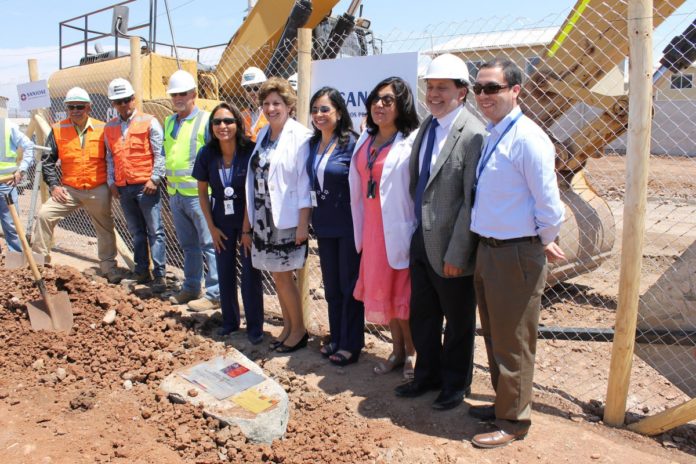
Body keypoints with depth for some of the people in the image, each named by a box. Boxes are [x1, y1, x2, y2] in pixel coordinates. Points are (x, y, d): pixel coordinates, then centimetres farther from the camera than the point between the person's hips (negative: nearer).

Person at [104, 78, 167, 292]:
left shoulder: (149, 122, -1)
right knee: (136, 232, 12)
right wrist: (111, 182, 8)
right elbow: (110, 158, 17)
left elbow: (159, 153, -5)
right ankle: (142, 271, 20)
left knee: (155, 231, -5)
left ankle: (159, 274, -4)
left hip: (145, 185, -5)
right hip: (123, 187, 5)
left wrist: (154, 179, -12)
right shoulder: (109, 128, 14)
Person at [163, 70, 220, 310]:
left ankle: (214, 294, 1)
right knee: (188, 245, 16)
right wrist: (168, 180, 17)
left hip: (198, 194, -7)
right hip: (175, 194, 8)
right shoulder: (169, 122, 16)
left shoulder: (205, 120, -6)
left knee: (209, 245, -4)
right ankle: (191, 288, 26)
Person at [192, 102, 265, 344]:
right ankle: (230, 321, 30)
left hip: (248, 219, -3)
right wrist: (211, 227, 1)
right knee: (225, 273, 12)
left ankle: (255, 326, 15)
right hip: (222, 221, 3)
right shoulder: (207, 154, -8)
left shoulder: (250, 151, -17)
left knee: (250, 273, 0)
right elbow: (202, 193, 3)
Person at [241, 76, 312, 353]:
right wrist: (247, 224, 11)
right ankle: (287, 327, 27)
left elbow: (305, 183, -14)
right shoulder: (263, 135, 11)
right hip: (263, 218, 7)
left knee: (282, 275, -1)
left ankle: (299, 330, 18)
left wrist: (303, 223, -17)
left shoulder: (299, 136, -11)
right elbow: (254, 180, 11)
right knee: (277, 275, 13)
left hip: (286, 219, -7)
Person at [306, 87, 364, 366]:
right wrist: (311, 218, 11)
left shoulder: (351, 143, -12)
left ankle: (351, 344, 18)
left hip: (348, 225, -6)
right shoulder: (313, 144, 7)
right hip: (324, 225, 6)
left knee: (349, 285, 5)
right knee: (331, 285, 15)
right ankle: (336, 337, 30)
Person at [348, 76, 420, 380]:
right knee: (380, 289, 14)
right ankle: (397, 350, 31)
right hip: (371, 228, 7)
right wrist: (360, 229, 13)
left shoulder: (412, 142, -12)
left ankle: (412, 352, 24)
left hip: (399, 229, -7)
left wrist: (417, 235, -18)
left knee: (402, 293, 4)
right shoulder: (365, 141, 11)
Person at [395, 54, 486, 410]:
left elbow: (473, 201, -19)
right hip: (421, 238, 8)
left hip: (449, 246, -7)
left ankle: (456, 384, 33)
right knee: (421, 314, 19)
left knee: (458, 320, 13)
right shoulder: (426, 126, 8)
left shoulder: (473, 134, -17)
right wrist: (416, 228, 9)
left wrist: (456, 254, -18)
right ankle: (428, 375, 40)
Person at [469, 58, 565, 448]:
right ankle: (504, 402, 41)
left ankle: (513, 421, 25)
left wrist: (545, 243, -2)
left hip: (517, 255, -9)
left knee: (513, 343, 6)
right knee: (494, 336, 21)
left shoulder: (527, 138, -18)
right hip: (487, 250, 9)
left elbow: (549, 203, -18)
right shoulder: (490, 135, 9)